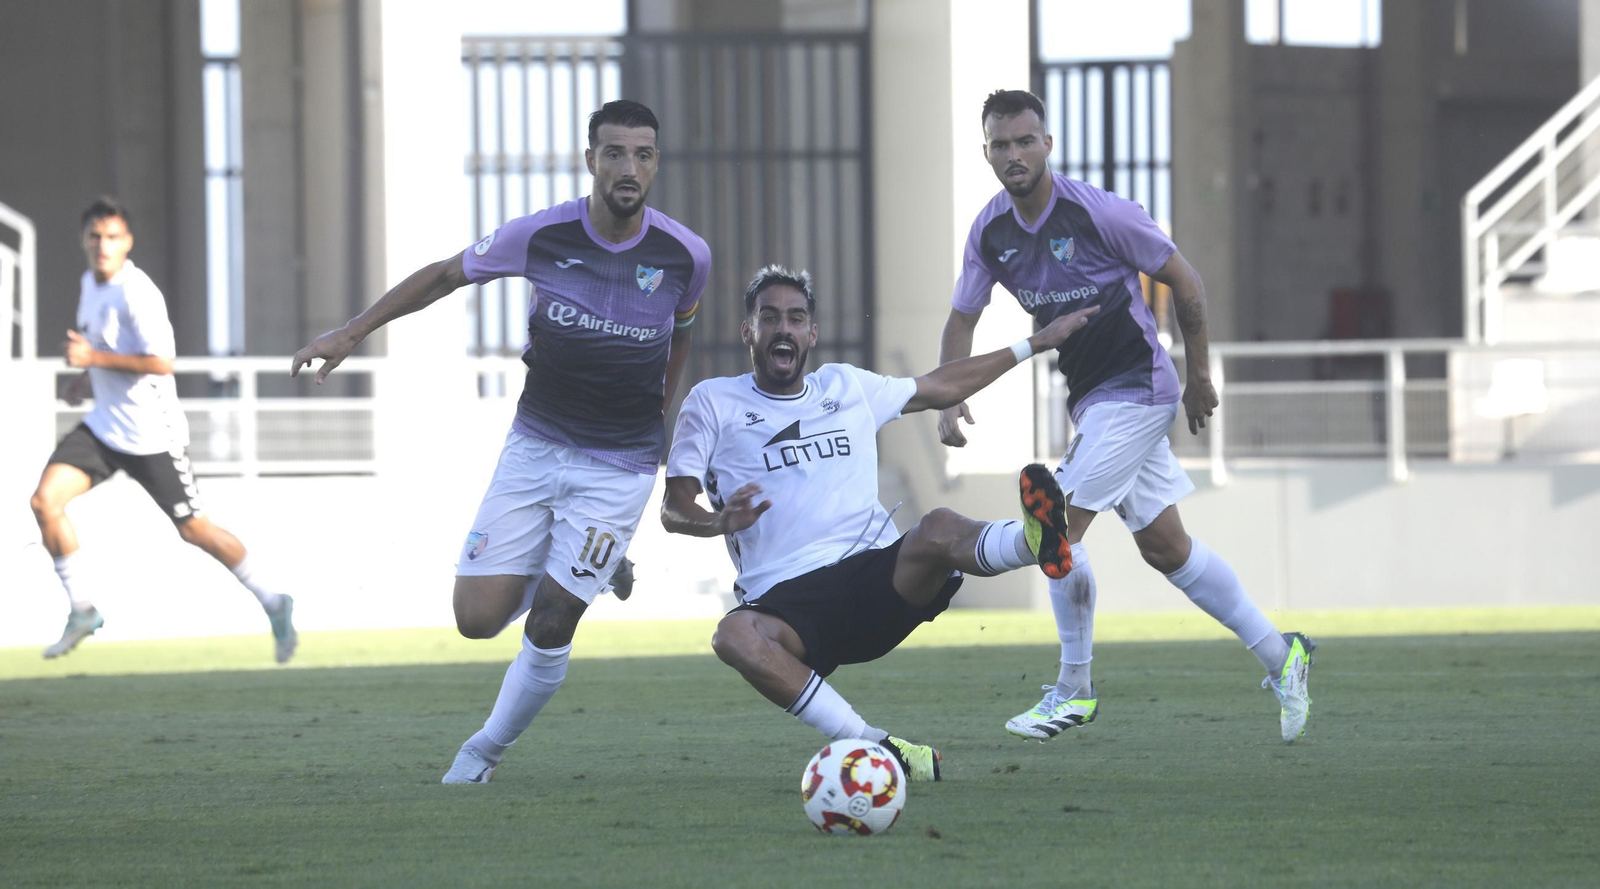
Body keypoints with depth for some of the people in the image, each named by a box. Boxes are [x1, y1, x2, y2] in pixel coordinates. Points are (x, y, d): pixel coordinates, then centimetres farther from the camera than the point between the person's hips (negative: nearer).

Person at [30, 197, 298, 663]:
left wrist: (94, 358, -27)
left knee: (193, 529, 1)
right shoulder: (90, 284, 7)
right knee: (45, 501, -10)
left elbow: (161, 362, -26)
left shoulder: (136, 293, -20)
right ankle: (82, 610, 1)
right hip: (103, 426, 7)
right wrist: (87, 376, 12)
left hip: (151, 433, -7)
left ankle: (271, 603, 18)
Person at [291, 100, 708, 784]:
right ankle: (583, 568, 27)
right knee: (478, 618, -4)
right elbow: (445, 274, 5)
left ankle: (487, 750, 18)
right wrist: (354, 331, 0)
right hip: (534, 446, 1)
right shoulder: (542, 236, -11)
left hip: (620, 466, -1)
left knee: (548, 628, -7)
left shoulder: (686, 255, -9)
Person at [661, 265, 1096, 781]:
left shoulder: (845, 387, 21)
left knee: (939, 530, -32)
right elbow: (673, 508, 6)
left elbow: (940, 388, 36)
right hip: (786, 599, -2)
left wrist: (1035, 344, 39)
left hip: (880, 576, 2)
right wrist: (719, 522, -18)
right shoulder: (713, 403, 10)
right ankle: (877, 747, -41)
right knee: (734, 637, -39)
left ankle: (1036, 542, -64)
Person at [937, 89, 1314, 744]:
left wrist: (1198, 376, -2)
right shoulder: (990, 231, 0)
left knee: (1060, 522, -15)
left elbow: (1184, 282, -8)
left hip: (1136, 388, -7)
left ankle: (1074, 691, -2)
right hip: (1089, 396, 7)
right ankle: (1278, 654, 22)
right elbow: (962, 320, 11)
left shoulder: (1098, 212, -18)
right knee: (1166, 547, 10)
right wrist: (951, 400, -5)